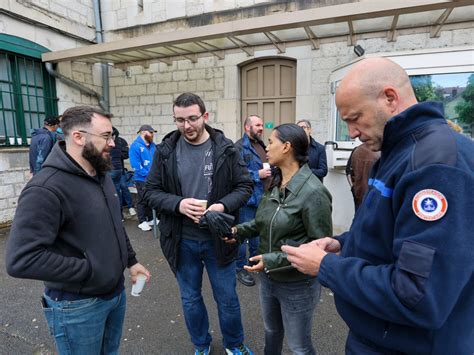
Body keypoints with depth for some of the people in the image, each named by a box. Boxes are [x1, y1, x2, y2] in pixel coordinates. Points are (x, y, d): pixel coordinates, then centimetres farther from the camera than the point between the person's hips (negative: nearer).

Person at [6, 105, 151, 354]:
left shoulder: (101, 176, 4)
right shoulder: (46, 189, -25)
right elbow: (21, 259, -31)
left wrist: (130, 260, 11)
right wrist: (89, 270, -25)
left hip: (116, 292, 8)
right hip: (77, 306, -7)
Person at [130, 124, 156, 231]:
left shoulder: (153, 145, 6)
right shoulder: (135, 146, -14)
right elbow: (136, 166, -19)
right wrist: (149, 175, -20)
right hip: (142, 179, -6)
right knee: (142, 201, 6)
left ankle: (151, 219, 30)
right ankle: (142, 222, 19)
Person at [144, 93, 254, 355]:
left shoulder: (225, 148, -7)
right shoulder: (165, 150, -4)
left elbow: (245, 186, -3)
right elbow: (151, 191, -2)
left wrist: (222, 206, -22)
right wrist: (178, 204, -21)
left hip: (218, 238, -1)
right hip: (182, 240, 2)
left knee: (227, 298, 16)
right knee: (190, 299, 20)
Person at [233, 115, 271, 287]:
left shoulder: (260, 145, 14)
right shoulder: (240, 147, -14)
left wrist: (269, 170, 7)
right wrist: (257, 175, -22)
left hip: (261, 197, 9)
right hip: (247, 199, -9)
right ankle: (241, 268, 18)